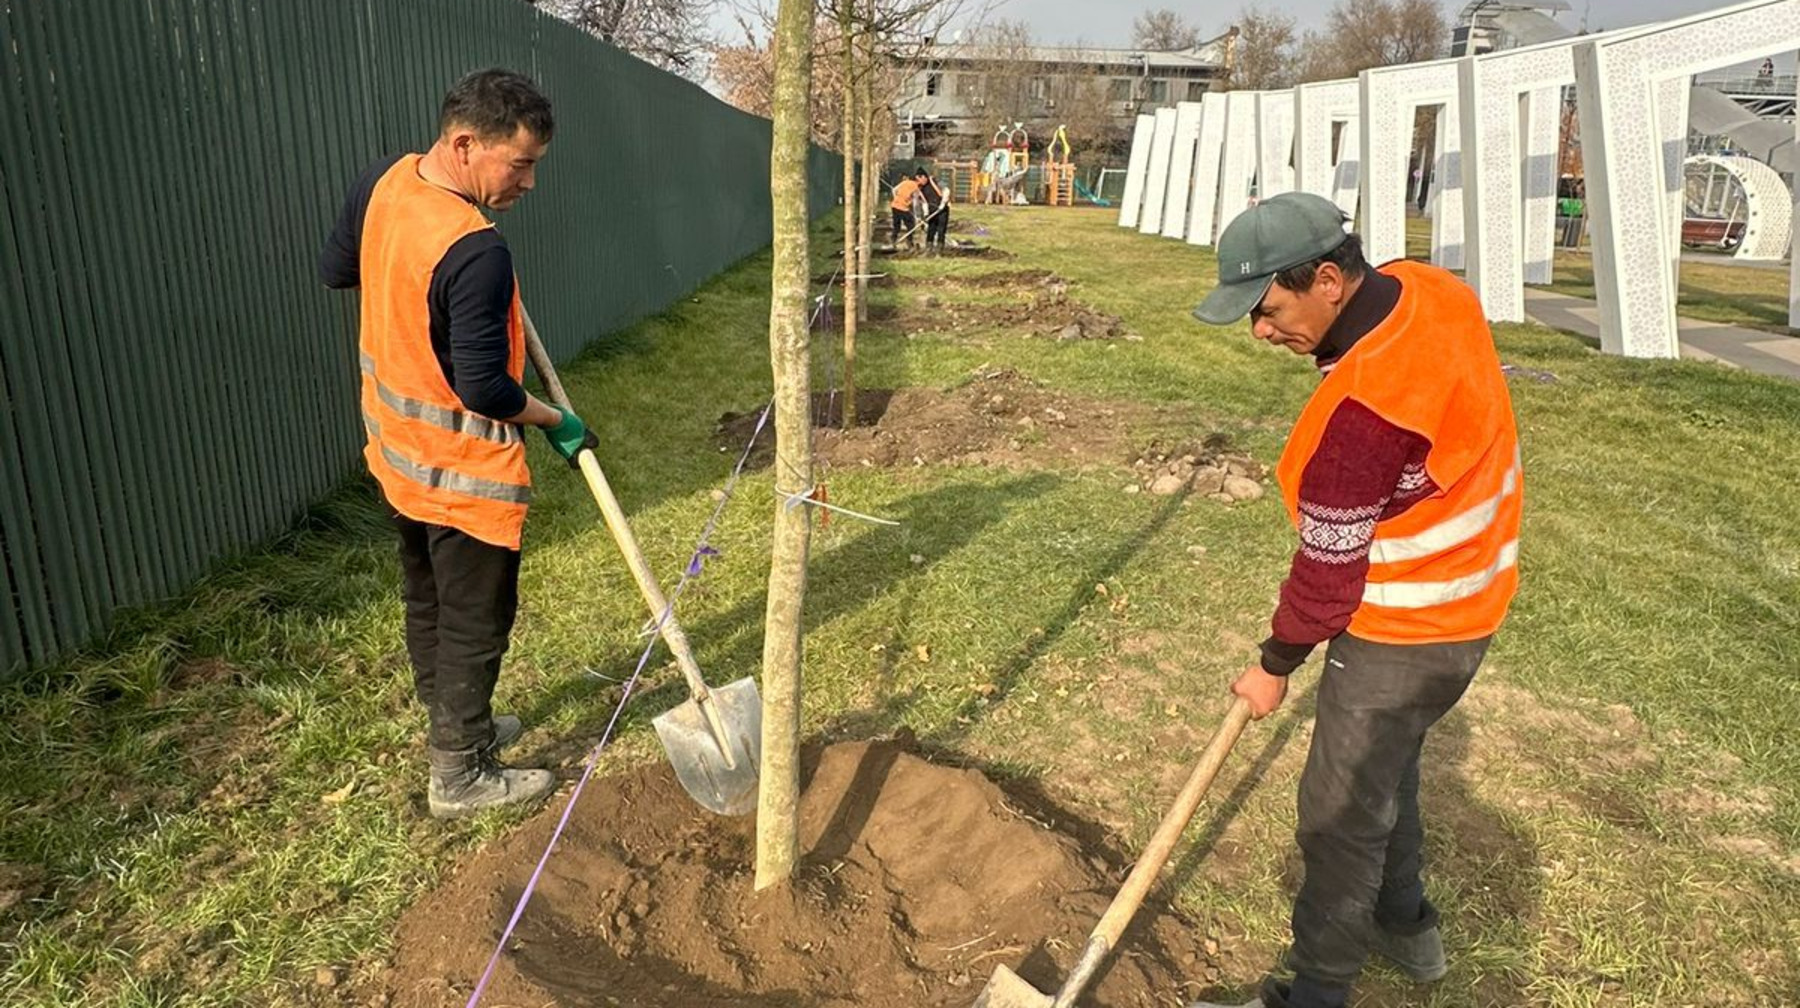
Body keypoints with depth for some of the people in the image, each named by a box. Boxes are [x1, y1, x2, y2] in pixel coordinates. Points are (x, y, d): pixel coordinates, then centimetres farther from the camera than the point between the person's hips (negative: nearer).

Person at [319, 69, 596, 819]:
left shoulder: (383, 181, -5)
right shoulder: (476, 253, -31)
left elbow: (335, 270, 12)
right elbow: (485, 391, -27)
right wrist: (557, 422, -10)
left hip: (397, 451, 9)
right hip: (462, 473, -9)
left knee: (427, 601, 23)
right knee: (475, 623, 8)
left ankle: (453, 726, 44)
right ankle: (460, 776, 24)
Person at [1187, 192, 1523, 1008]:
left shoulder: (1364, 405, -33)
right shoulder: (1427, 289, -6)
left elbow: (1329, 566, -23)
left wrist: (1275, 665, -7)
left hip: (1405, 633, -10)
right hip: (1464, 595, 10)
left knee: (1342, 812, 4)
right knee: (1385, 762, 27)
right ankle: (1406, 924, 48)